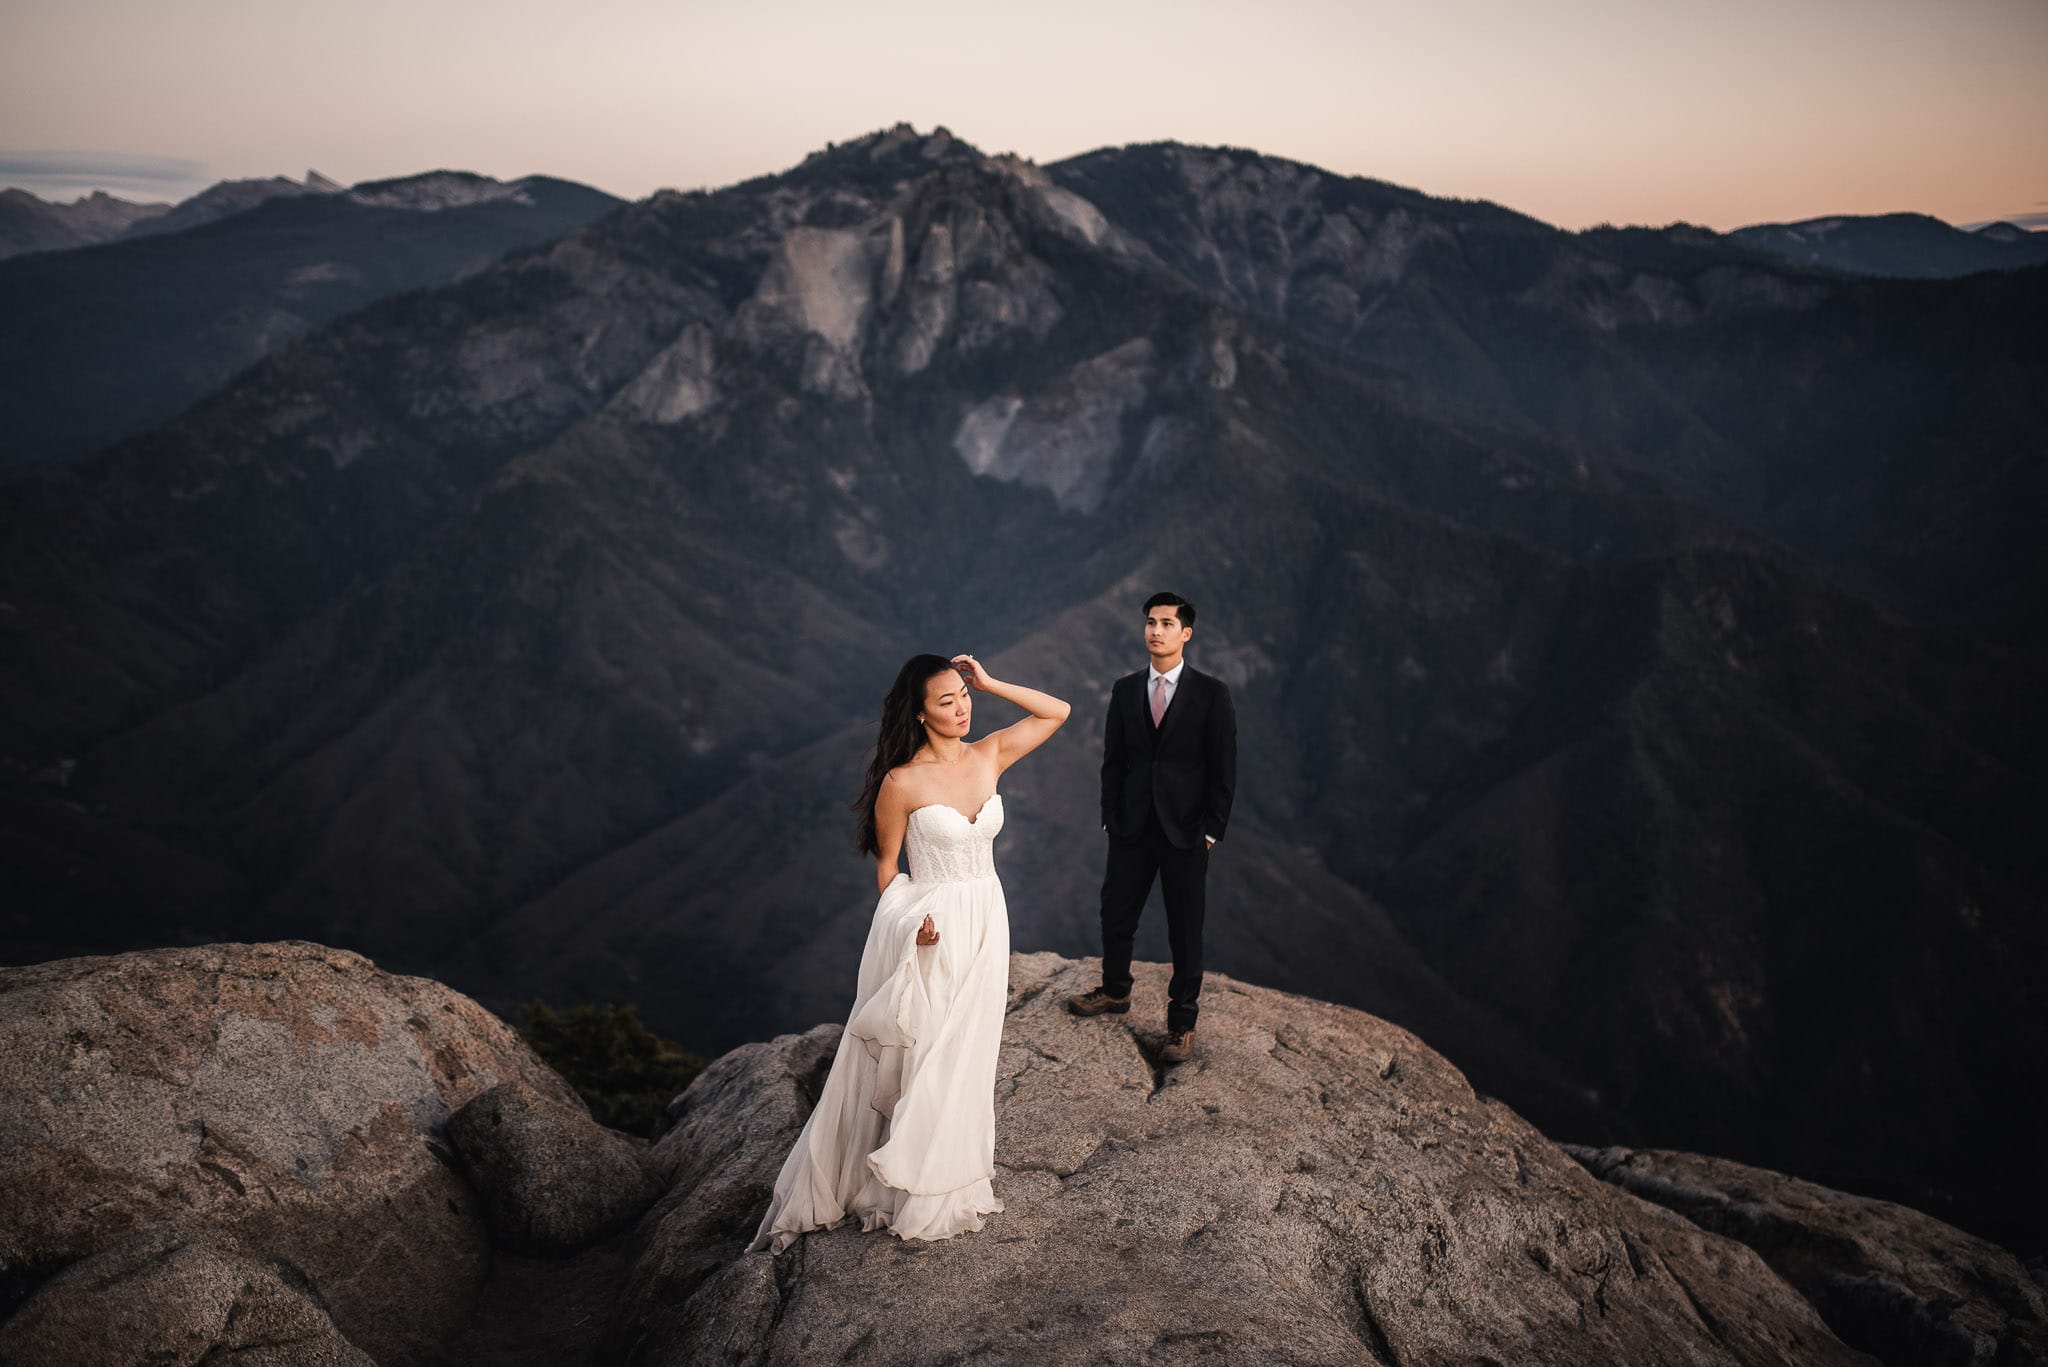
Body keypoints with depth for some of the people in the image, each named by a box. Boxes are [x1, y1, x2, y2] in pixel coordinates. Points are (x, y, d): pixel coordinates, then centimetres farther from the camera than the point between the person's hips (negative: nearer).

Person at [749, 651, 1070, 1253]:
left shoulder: (989, 756, 0)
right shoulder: (902, 783, -13)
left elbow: (1057, 711, 4)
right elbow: (887, 868, -4)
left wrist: (988, 683, -4)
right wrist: (909, 922, -18)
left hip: (984, 923, 5)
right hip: (929, 931, -5)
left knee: (962, 1058, 14)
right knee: (912, 1059, 4)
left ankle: (945, 1184, 30)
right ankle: (904, 1187, 20)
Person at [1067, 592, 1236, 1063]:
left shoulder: (1212, 693, -6)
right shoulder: (1125, 689, 5)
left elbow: (1224, 769, -5)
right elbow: (1113, 760, 8)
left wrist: (1212, 830, -8)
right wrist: (1111, 819, 2)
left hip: (1185, 830, -3)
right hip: (1132, 828, 3)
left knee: (1185, 930, 6)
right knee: (1115, 914, 14)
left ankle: (1182, 1023, 19)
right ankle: (1115, 990, 39)